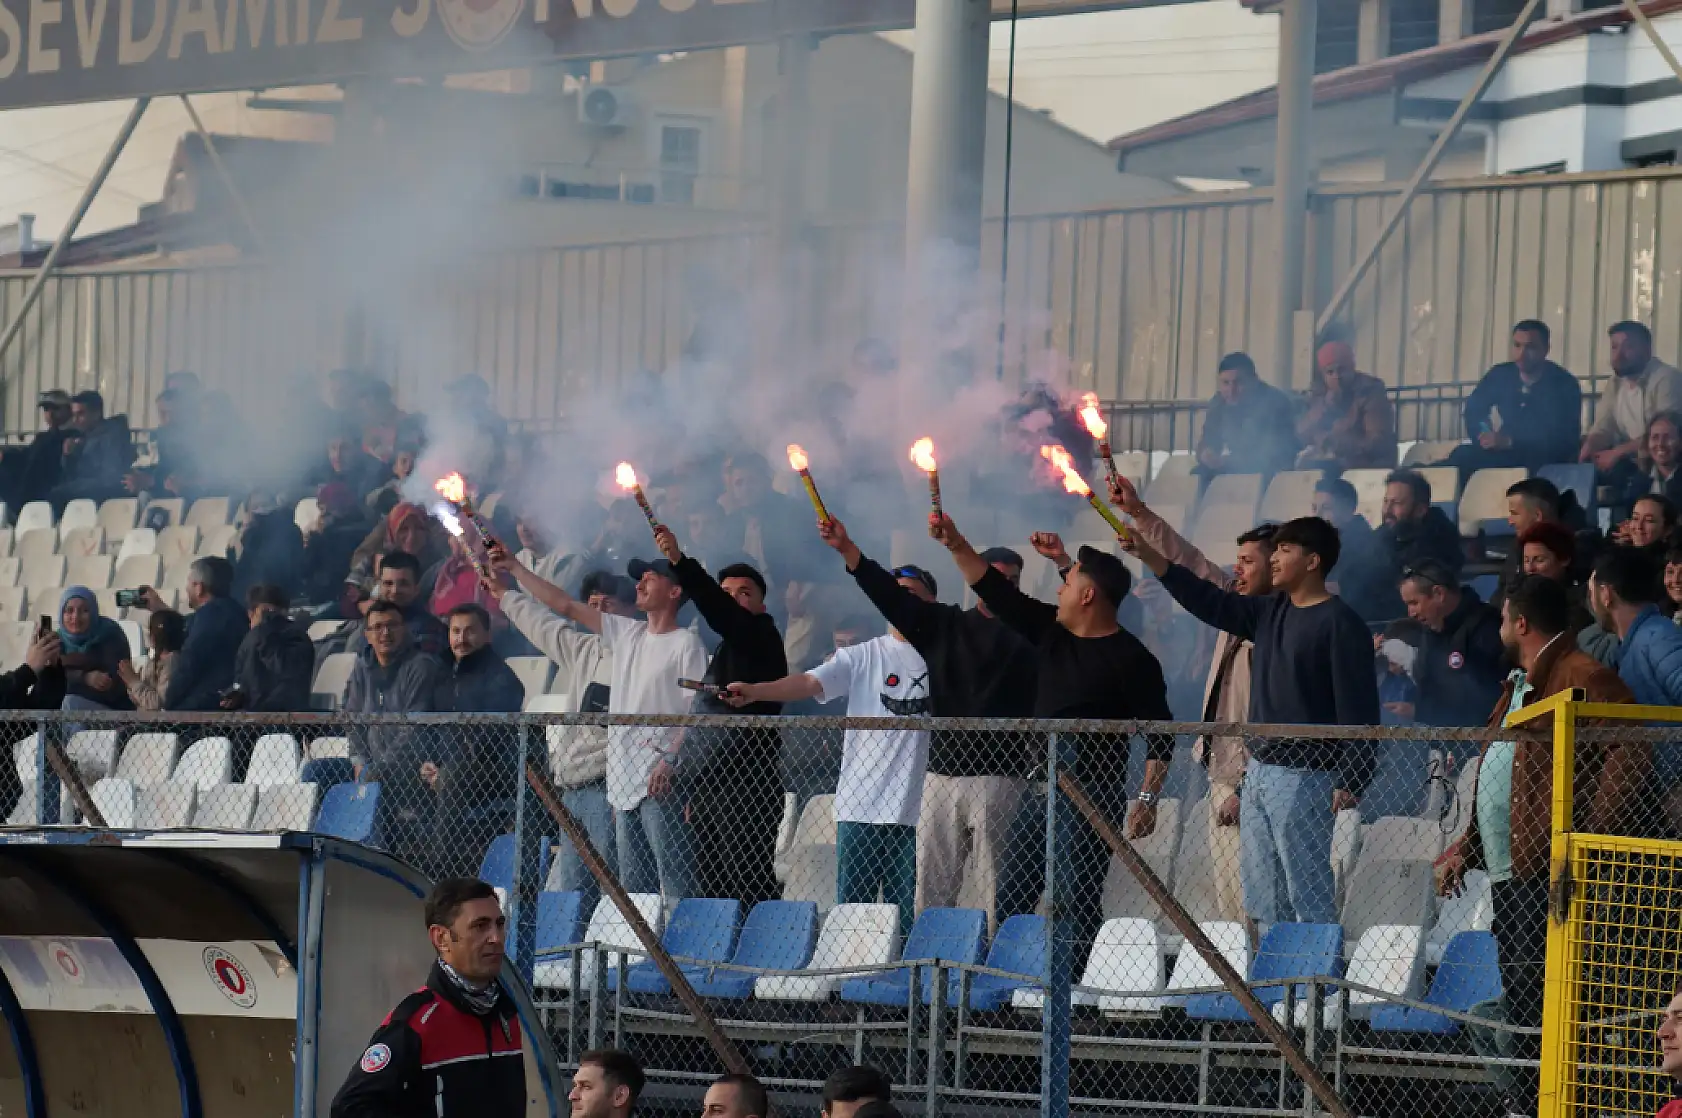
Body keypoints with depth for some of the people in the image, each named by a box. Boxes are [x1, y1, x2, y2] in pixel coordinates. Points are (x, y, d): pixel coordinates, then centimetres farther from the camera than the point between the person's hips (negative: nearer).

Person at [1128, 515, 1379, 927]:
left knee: (1309, 898, -9)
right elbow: (1212, 603, 15)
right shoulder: (1271, 611, 12)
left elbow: (1358, 708, -16)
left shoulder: (1341, 625, -13)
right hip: (1259, 771, 9)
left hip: (1303, 779, -9)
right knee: (1262, 901, 13)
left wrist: (1352, 781, -21)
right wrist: (1149, 556, 7)